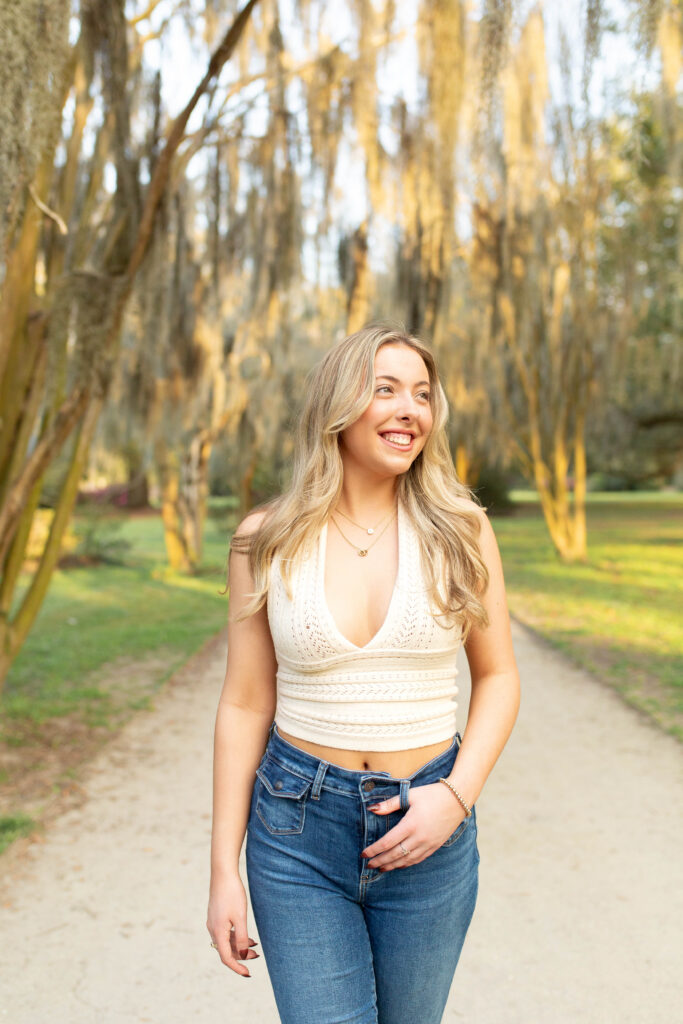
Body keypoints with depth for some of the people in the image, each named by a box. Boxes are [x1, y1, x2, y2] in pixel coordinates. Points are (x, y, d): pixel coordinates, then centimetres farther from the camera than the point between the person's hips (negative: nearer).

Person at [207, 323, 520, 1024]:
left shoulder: (460, 531, -5)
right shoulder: (268, 542, -6)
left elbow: (497, 678, 4)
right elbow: (246, 704, -1)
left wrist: (457, 796, -11)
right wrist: (223, 870, -1)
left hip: (425, 832, 1)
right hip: (298, 832, -1)